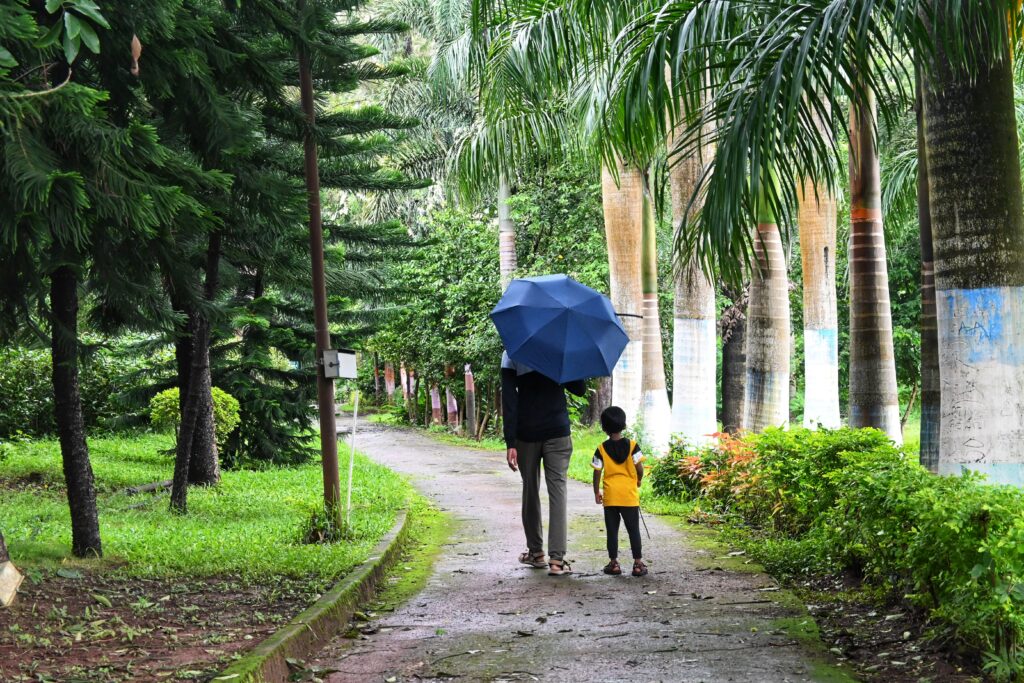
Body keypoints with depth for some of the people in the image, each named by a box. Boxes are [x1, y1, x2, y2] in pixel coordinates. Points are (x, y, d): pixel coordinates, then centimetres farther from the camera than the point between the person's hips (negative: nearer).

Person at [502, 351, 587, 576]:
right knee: (557, 491, -3)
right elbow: (580, 389, 10)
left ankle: (535, 552, 24)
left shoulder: (511, 355, -2)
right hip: (557, 431, 0)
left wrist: (510, 443, -11)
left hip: (526, 433, 0)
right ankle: (557, 559, -13)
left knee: (530, 490, 15)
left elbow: (509, 400, -9)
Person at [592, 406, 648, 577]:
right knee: (633, 530, 6)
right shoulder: (632, 446, -4)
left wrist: (596, 492, 10)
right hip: (629, 495, 0)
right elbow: (639, 468, -7)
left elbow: (597, 473, -2)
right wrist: (639, 480, 13)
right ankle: (638, 563, 5)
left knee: (612, 531, 8)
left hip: (610, 497, 0)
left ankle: (613, 563, 9)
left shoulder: (601, 449, -2)